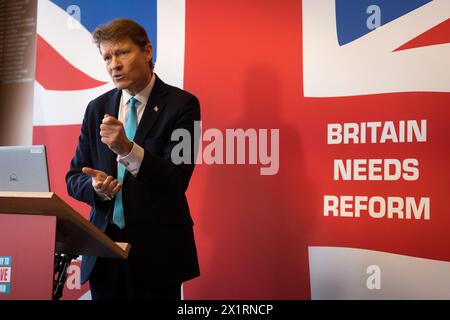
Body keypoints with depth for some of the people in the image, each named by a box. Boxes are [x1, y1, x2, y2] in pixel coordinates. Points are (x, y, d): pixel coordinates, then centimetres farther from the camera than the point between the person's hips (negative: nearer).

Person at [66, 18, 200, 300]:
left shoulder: (181, 104, -7)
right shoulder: (97, 108, 7)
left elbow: (177, 179, -15)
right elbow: (74, 178, 8)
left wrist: (128, 149, -30)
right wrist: (96, 186, -14)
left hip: (156, 248, -4)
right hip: (104, 246, 4)